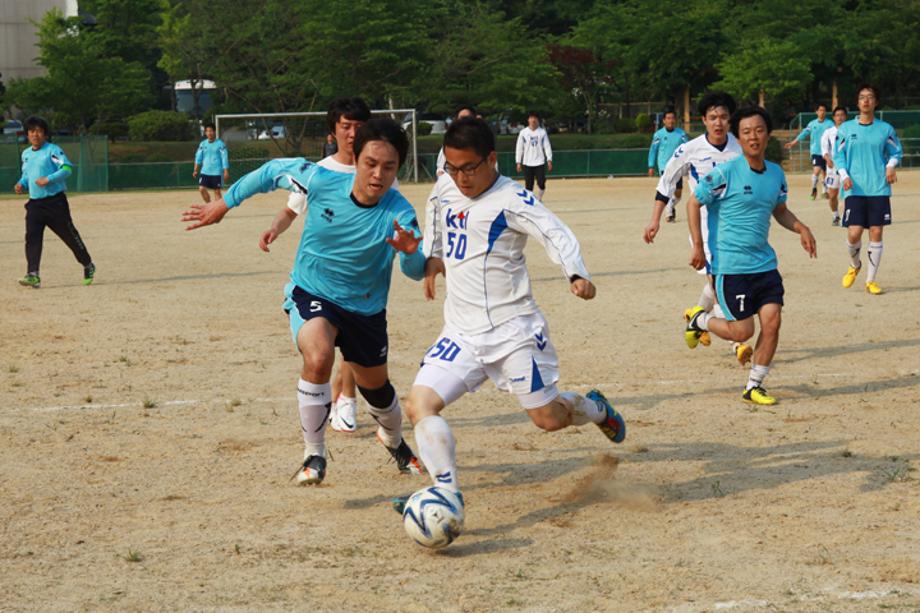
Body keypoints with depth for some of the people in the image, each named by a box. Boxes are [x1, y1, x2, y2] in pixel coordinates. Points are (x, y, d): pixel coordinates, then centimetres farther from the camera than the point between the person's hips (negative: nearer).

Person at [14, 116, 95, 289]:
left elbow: (67, 168, -17)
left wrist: (48, 180, -26)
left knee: (70, 235, 4)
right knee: (32, 237, -11)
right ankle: (33, 275, -18)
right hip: (34, 203, 6)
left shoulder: (52, 150, -7)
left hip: (55, 202, -6)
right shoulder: (26, 154, 14)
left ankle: (88, 266, 24)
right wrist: (22, 184, 6)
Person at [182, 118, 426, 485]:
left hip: (366, 309, 1)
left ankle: (395, 441, 56)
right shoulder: (321, 181, -24)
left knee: (375, 386, 19)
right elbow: (275, 171, -6)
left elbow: (416, 272, -34)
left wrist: (409, 252, -58)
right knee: (318, 358, -32)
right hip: (311, 293, -1)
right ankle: (313, 455, -13)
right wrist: (223, 204, 2)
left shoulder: (399, 214, -26)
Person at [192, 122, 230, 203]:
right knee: (202, 189, -7)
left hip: (217, 172, -3)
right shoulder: (203, 144, 6)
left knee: (217, 191, 1)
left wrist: (226, 172, -11)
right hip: (205, 172, 3)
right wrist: (196, 170, 1)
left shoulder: (220, 144, -5)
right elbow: (198, 157, 9)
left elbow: (225, 158, -6)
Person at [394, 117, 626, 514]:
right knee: (419, 404, -14)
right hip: (461, 332, 6)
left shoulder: (512, 200, -13)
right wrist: (431, 259, 12)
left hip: (513, 330, -5)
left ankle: (595, 408, 37)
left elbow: (556, 235, -23)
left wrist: (576, 275, -40)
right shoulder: (444, 189, 7)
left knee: (548, 417, 2)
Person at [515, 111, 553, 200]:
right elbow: (519, 148, 4)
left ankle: (539, 199, 16)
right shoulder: (523, 133, 2)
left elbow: (547, 146, 3)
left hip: (539, 162, 0)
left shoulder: (542, 132, 4)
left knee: (541, 184, -6)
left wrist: (549, 160, -5)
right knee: (528, 185, 0)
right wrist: (518, 162, 0)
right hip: (527, 163, 0)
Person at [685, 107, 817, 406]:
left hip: (765, 263, 6)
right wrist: (697, 246, -9)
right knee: (742, 331, -5)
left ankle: (754, 386, 12)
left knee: (772, 322, -4)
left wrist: (800, 228, 3)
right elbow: (694, 203, -4)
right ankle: (700, 320, 25)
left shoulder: (776, 174, 7)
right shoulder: (725, 173, -12)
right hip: (730, 266, -6)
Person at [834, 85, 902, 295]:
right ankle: (855, 265, 23)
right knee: (854, 233, -10)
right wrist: (844, 175, -9)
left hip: (879, 189, 1)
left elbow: (896, 152, 15)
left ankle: (871, 281, 10)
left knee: (876, 234, -1)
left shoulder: (885, 129, 5)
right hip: (854, 189, -1)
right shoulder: (846, 128, 3)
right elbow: (838, 156, 7)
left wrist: (891, 166, -6)